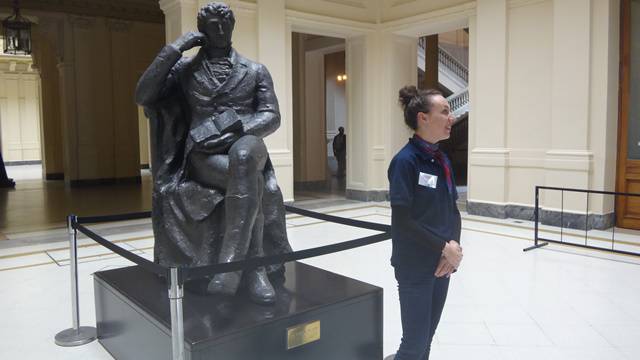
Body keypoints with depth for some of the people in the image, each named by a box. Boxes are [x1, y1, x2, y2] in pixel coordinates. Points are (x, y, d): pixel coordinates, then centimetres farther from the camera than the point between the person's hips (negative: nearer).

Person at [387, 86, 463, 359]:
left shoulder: (441, 159, 7)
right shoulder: (405, 160, -16)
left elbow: (452, 210, 9)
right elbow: (402, 221, -18)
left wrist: (454, 246, -7)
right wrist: (445, 247, -14)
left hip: (441, 264, 7)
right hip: (415, 266, -7)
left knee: (428, 337, 16)